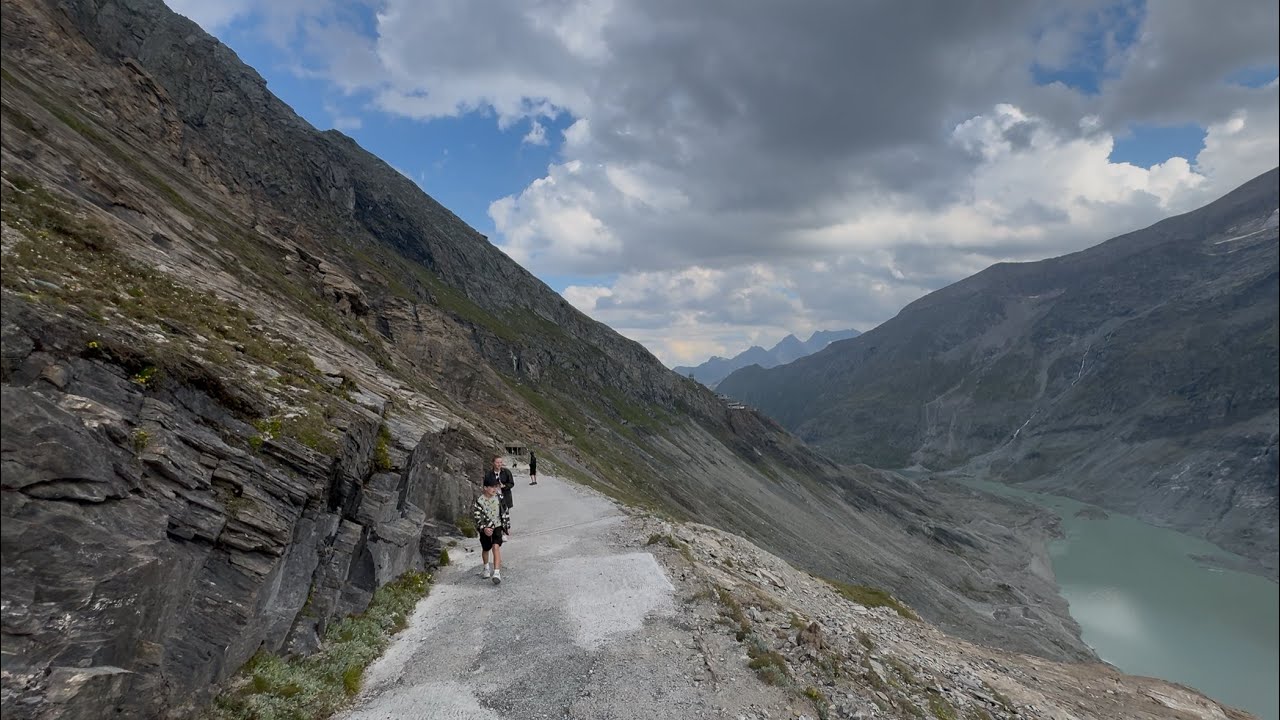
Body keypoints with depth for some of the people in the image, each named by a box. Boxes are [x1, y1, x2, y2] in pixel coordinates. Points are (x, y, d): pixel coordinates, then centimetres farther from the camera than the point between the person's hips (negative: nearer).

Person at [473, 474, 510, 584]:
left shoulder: (498, 498, -7)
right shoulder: (479, 501, -16)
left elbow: (504, 511, 6)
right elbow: (477, 516, -17)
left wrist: (506, 525, 11)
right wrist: (483, 528, -28)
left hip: (497, 526, 0)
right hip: (485, 528, 0)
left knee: (496, 547, -19)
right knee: (485, 549, 17)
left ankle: (497, 572, -22)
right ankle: (487, 569, 43)